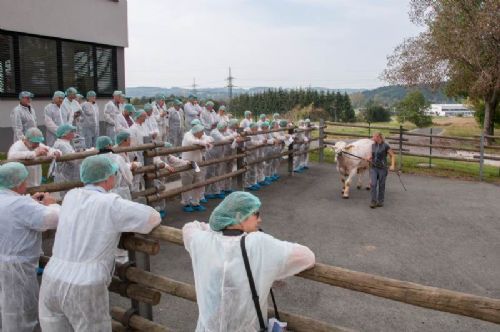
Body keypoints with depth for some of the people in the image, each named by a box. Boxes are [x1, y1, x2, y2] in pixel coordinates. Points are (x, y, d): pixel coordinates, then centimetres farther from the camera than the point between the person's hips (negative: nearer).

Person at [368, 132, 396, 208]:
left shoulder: (385, 146, -9)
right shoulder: (373, 145, 7)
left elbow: (392, 155, -6)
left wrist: (393, 165, -18)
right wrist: (369, 158, -1)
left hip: (382, 168, -4)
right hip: (373, 168, 4)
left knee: (381, 185, 6)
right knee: (373, 184, -5)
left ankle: (380, 201, 20)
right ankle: (373, 201, 2)